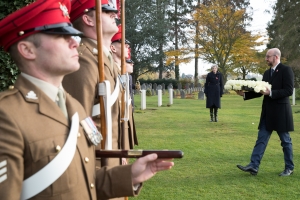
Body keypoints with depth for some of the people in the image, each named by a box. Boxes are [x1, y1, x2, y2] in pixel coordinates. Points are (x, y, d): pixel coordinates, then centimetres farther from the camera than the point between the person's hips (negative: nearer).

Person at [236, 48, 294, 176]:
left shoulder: (286, 70, -10)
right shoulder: (267, 73, 13)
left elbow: (289, 91, -18)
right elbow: (261, 91, 14)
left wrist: (270, 93, -24)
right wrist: (245, 94, 3)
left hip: (280, 112, -7)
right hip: (267, 112, 7)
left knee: (285, 140, 6)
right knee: (261, 139, 3)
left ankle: (289, 168, 20)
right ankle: (253, 166, 3)